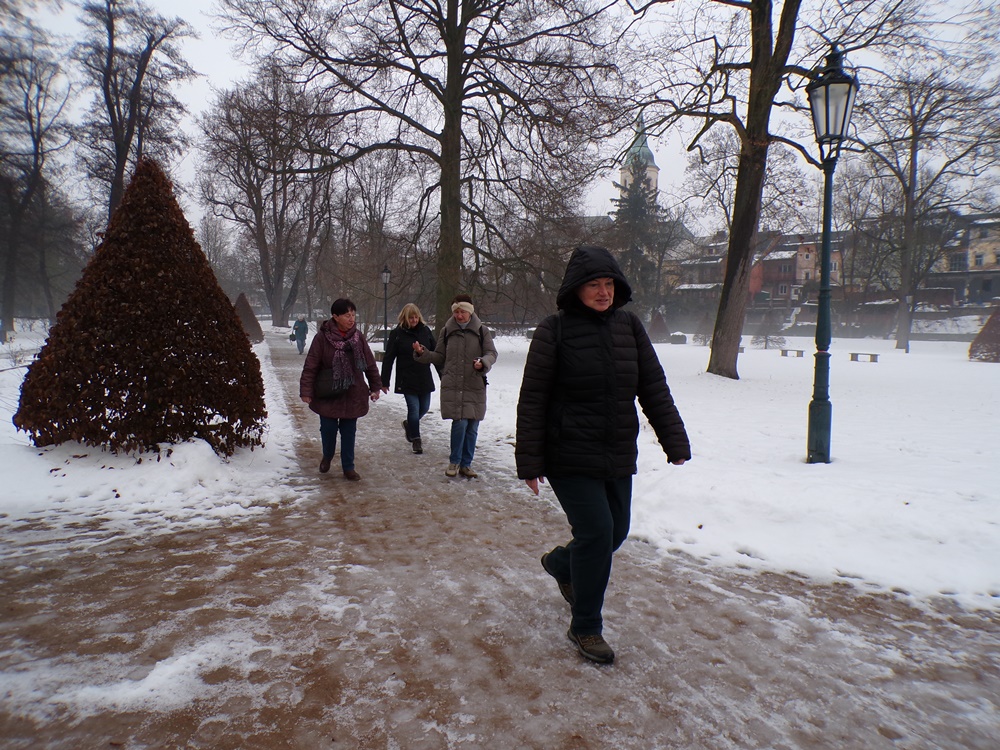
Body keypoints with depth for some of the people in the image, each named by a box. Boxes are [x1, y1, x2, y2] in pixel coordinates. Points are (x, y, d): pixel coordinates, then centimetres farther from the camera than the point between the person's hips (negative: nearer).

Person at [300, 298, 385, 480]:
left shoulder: (357, 336, -2)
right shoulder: (322, 337, -12)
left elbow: (370, 364, 4)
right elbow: (310, 366, -11)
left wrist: (376, 387, 4)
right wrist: (306, 391, -14)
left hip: (353, 394, 2)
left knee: (349, 431, 8)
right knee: (328, 428, 7)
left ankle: (348, 467, 21)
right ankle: (327, 456, 36)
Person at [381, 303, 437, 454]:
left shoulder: (425, 331, 4)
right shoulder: (397, 333, -5)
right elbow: (388, 358, -3)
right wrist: (384, 382, -5)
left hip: (425, 379, 4)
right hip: (407, 380, -4)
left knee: (424, 407, 12)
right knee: (414, 408, -5)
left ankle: (409, 424, 41)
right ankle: (415, 439, 12)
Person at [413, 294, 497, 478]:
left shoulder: (481, 331, 1)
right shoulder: (447, 331, 7)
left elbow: (492, 353, 0)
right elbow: (439, 357, 14)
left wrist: (483, 363, -20)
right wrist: (422, 353, -1)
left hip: (475, 387, 1)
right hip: (452, 386, 0)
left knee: (472, 427, 6)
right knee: (460, 423, -11)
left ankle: (466, 464, 22)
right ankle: (454, 461, 9)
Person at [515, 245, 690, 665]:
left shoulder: (628, 327, 5)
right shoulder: (554, 331, -9)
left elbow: (654, 388, 7)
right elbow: (532, 401, -9)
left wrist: (675, 441, 2)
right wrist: (529, 463, -11)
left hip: (618, 458, 6)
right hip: (570, 458, -6)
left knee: (615, 531, 14)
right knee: (596, 531, -9)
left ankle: (560, 563, 46)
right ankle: (585, 627, 13)